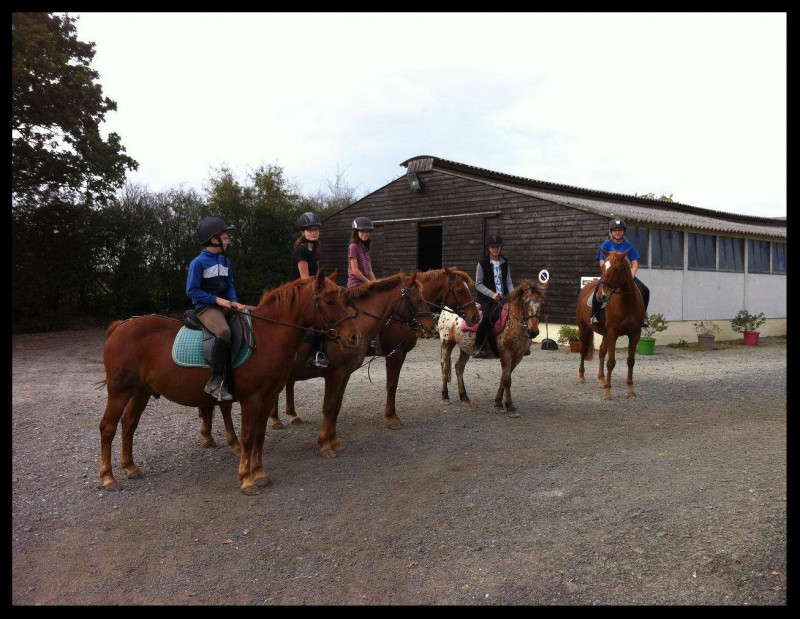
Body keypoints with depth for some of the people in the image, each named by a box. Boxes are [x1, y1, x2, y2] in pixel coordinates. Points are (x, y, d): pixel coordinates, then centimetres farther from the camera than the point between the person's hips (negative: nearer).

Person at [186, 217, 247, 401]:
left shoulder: (225, 262, 13)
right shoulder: (198, 263, -8)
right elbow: (192, 291, -10)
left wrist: (233, 302, -4)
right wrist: (217, 300, -15)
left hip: (224, 305, 8)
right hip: (206, 308, -8)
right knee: (224, 331, -35)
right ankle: (216, 382, -31)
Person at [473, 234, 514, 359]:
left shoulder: (504, 263, 12)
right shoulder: (482, 263, -1)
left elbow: (508, 282, 15)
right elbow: (478, 284, -3)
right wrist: (492, 294, -15)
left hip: (502, 297, 5)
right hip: (486, 298, -4)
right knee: (487, 317, -29)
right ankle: (477, 347, -20)